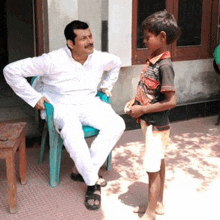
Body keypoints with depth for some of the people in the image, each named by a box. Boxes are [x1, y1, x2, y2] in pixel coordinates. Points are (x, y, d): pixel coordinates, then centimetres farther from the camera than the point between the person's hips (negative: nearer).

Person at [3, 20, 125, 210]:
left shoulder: (99, 58, -4)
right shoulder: (53, 61, -20)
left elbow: (116, 63, 23)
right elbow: (11, 70, -17)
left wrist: (106, 86, 15)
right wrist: (34, 98, -15)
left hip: (89, 104, 5)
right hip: (61, 107, -5)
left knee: (117, 124, -22)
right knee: (72, 132, -39)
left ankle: (84, 170, -12)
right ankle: (93, 182, -20)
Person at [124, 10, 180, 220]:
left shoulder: (164, 65, -23)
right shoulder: (152, 59, 3)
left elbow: (171, 101, -25)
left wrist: (143, 110, -19)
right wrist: (135, 101, 1)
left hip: (156, 125, -9)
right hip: (151, 123, 9)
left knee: (153, 169, 3)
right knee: (159, 164, 20)